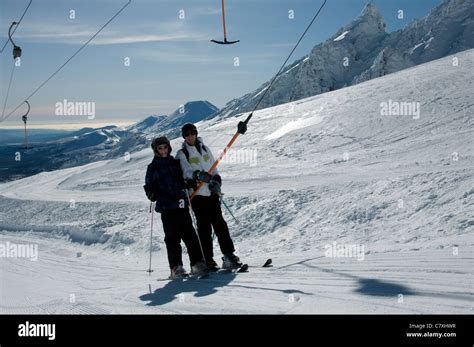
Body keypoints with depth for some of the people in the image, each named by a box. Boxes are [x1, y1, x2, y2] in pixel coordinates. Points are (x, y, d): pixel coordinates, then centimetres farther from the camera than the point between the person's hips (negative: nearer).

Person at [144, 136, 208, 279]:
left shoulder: (176, 163, 15)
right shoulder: (153, 168, 9)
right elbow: (149, 186, 12)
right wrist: (153, 194, -9)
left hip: (181, 204, 2)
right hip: (166, 207, -2)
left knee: (190, 234, -1)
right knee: (173, 238, -4)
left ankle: (197, 263, 4)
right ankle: (176, 268, 0)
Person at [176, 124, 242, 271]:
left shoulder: (205, 149, 16)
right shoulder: (181, 154, 3)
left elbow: (214, 169, 18)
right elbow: (186, 170, -13)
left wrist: (216, 182, 0)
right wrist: (198, 175, -31)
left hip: (212, 192, 4)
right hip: (197, 194, -3)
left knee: (220, 224, -1)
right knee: (204, 227, -4)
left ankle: (229, 256, 1)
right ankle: (208, 260, 1)